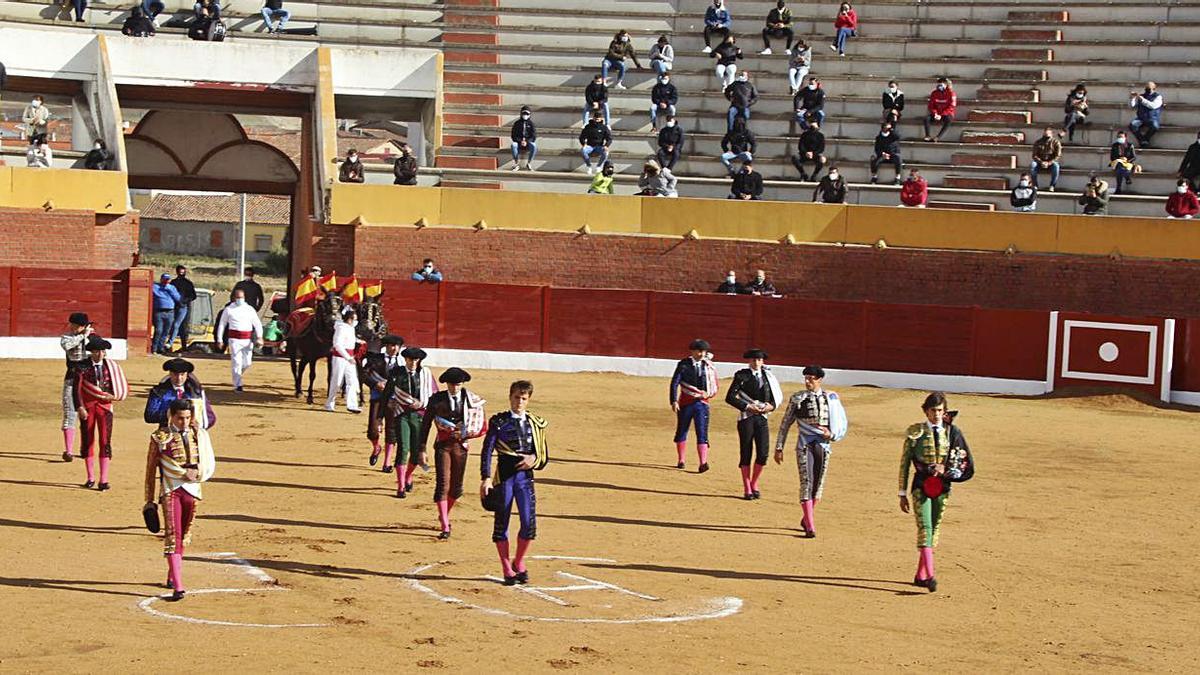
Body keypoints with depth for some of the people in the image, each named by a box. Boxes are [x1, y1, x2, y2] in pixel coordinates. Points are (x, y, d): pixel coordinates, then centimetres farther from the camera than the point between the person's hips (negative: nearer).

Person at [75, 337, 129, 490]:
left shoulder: (111, 366, 3)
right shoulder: (83, 366, -2)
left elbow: (124, 387, 10)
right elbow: (77, 388, -3)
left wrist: (113, 396, -6)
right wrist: (80, 407, -11)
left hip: (105, 406, 0)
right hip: (87, 406, 0)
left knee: (105, 441, -6)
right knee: (88, 441, 7)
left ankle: (104, 480, -5)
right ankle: (90, 478, 19)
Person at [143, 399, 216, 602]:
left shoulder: (200, 434, 6)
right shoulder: (160, 437, -2)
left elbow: (209, 464, 7)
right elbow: (151, 469, 2)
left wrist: (195, 474, -14)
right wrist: (149, 501, 2)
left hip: (192, 489, 4)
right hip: (170, 491, -3)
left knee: (184, 535, 14)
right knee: (172, 536, -11)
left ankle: (172, 576, 34)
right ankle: (178, 587, -17)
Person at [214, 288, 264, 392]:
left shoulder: (250, 309, 10)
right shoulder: (228, 310, 4)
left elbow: (257, 324, 7)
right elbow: (221, 325, 9)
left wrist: (259, 337, -7)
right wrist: (219, 340, 5)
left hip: (248, 339, 3)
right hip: (234, 339, -3)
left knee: (247, 363, 4)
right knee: (236, 362, -8)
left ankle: (237, 374, 34)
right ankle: (237, 385, -3)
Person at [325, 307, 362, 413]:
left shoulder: (351, 327, 10)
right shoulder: (341, 328, -15)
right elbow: (338, 345, -22)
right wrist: (348, 357, -25)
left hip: (349, 357, 8)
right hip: (340, 357, -8)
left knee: (352, 381, -1)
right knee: (337, 381, 0)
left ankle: (352, 405, -3)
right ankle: (329, 404, 12)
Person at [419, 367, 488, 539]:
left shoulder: (472, 401, -1)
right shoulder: (437, 399, -2)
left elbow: (482, 428, 2)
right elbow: (425, 424, 2)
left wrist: (464, 434, -13)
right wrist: (422, 449, -2)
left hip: (461, 446, 2)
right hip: (442, 445, -2)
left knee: (456, 488, 9)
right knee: (443, 484, -11)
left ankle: (444, 516, 35)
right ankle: (445, 527, -9)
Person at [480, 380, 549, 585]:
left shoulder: (535, 423, 9)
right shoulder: (498, 421, 1)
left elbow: (544, 454, 15)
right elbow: (487, 450, -4)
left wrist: (534, 458, -8)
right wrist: (486, 478, -14)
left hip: (525, 475, 2)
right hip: (504, 476, -2)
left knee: (529, 522, -8)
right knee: (501, 523, 3)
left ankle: (519, 563, 15)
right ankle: (507, 569, 15)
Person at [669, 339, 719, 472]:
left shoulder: (708, 366, 3)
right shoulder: (683, 365, -2)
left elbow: (714, 385, 12)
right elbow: (674, 383, -6)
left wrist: (708, 394, -6)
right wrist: (674, 401, -16)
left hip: (702, 403, 0)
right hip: (685, 403, 0)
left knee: (702, 433, -9)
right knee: (681, 432, 10)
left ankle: (703, 463, -16)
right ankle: (681, 461, 23)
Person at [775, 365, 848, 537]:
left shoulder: (831, 398, 5)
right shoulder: (797, 398, 2)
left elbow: (842, 424, 10)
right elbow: (785, 424, 5)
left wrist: (831, 434, -10)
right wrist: (779, 447, 1)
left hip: (824, 445, 2)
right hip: (805, 445, -2)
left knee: (818, 484, 8)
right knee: (806, 483, -10)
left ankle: (806, 519, 28)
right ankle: (810, 526, -10)